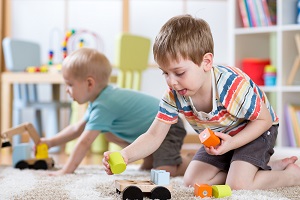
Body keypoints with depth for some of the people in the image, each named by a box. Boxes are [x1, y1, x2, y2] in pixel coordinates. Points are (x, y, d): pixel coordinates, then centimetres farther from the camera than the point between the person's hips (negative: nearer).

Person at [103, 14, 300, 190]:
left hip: (255, 131, -7)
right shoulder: (174, 96, -21)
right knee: (192, 181, -4)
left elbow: (264, 120, -24)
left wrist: (231, 143, -37)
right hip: (218, 137, 7)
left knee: (238, 184, -26)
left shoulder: (234, 85, -36)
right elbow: (154, 137, -20)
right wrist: (125, 155, -39)